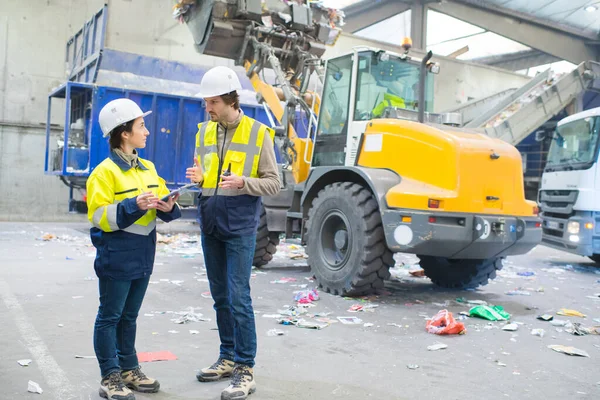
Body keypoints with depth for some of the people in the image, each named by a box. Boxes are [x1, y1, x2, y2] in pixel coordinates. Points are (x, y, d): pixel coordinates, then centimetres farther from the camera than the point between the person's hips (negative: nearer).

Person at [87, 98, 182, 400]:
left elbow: (162, 201, 16)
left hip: (142, 255, 7)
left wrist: (168, 207, -7)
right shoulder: (105, 171, -12)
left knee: (129, 316, 17)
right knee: (110, 316, 4)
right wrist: (134, 206, -28)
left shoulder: (148, 168, 10)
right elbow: (99, 217, -16)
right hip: (116, 257, -7)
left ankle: (128, 369, 28)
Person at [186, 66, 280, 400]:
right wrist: (198, 177, -6)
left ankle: (246, 369, 5)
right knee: (220, 296, 14)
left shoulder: (258, 133, -6)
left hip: (240, 227, -5)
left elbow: (274, 184, -5)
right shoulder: (205, 132, 9)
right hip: (210, 224, 6)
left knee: (238, 297, -6)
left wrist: (242, 182, -23)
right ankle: (228, 357, 28)